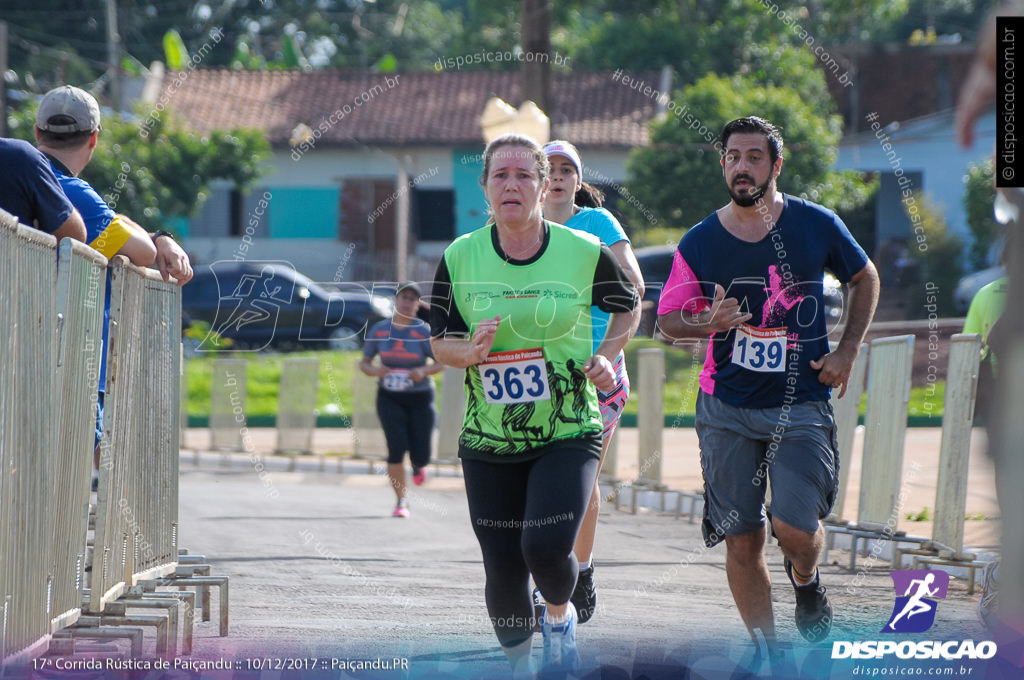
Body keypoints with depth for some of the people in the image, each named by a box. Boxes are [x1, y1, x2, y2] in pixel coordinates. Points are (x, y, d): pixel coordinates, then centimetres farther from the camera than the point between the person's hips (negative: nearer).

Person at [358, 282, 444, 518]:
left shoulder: (424, 331, -6)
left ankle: (418, 464, 37)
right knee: (396, 447, -15)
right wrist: (373, 370, -15)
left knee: (420, 455, -4)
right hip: (390, 398, 1)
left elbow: (441, 362, -2)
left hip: (420, 398, -1)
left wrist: (424, 371, -22)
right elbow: (363, 362, 7)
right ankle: (401, 501, -2)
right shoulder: (379, 330, -1)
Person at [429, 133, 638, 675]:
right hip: (489, 442, 2)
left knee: (546, 547, -21)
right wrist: (470, 352, -16)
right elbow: (439, 343, 6)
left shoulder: (585, 253, -5)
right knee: (502, 571, 2)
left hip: (569, 433, -2)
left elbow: (627, 307, 14)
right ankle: (519, 666, 28)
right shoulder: (459, 258, -2)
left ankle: (559, 615, 14)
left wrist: (606, 357, -3)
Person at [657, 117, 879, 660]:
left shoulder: (817, 226, -2)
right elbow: (667, 321, 7)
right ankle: (766, 653, 15)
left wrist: (847, 351, 4)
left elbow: (865, 278, 15)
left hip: (801, 404, -1)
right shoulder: (699, 243, -1)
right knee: (742, 540, 0)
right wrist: (710, 324, -14)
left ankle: (806, 579, 21)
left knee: (794, 528, -15)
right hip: (727, 410, 1)